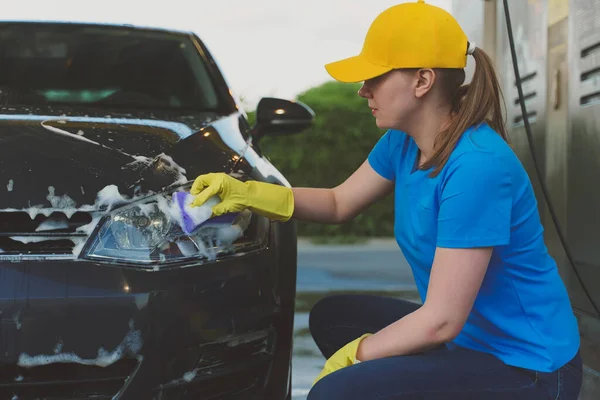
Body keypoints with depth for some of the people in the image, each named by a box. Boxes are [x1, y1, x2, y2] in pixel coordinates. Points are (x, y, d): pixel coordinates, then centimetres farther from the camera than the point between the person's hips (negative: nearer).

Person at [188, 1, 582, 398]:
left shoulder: (477, 165, -28)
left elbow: (441, 320, -27)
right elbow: (339, 203, 15)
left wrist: (355, 354, -12)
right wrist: (246, 193, 0)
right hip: (470, 333, 9)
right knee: (330, 317, 18)